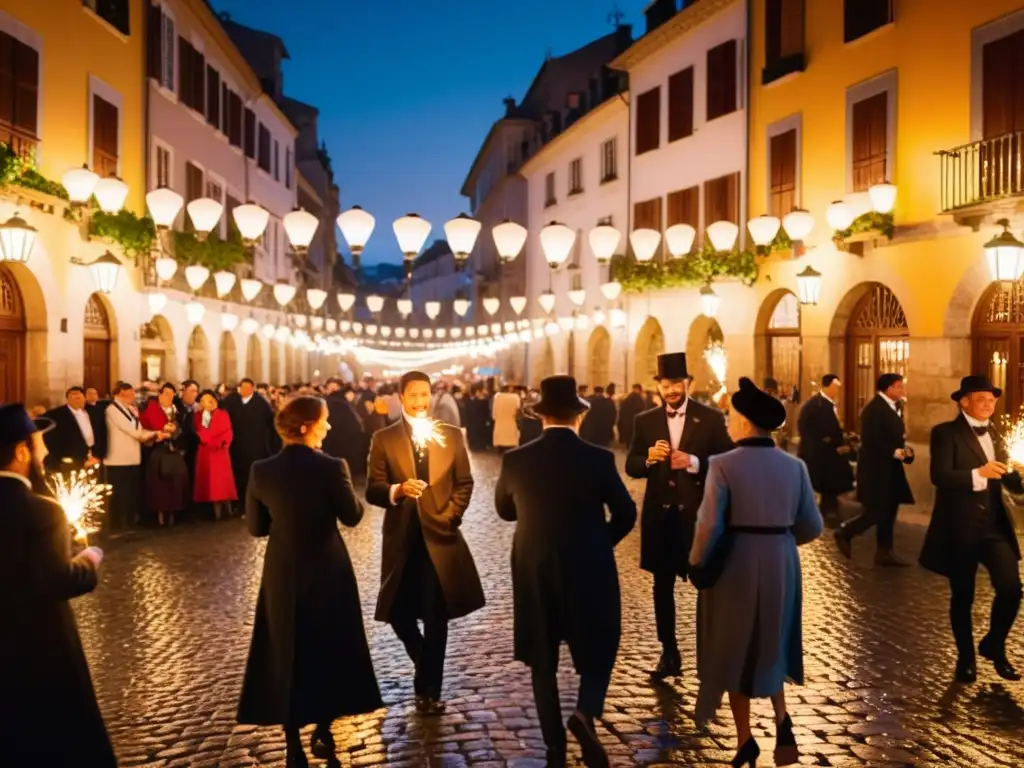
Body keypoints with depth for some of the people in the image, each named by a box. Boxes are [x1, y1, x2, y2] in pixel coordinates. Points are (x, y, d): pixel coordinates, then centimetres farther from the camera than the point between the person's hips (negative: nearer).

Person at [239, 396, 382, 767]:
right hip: (328, 572, -2)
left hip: (282, 575, 2)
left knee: (286, 654, 14)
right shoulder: (331, 467, -17)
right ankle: (323, 731, 27)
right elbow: (352, 516, -6)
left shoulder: (261, 471, -8)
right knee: (330, 649, 18)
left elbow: (255, 526, 1)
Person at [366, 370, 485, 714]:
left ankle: (430, 689, 15)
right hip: (401, 538, 1)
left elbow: (464, 483, 8)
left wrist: (449, 516, -6)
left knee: (436, 617, 1)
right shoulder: (384, 439, 2)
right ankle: (426, 668, 37)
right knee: (399, 613, 7)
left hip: (439, 536, 0)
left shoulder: (452, 435, 5)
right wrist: (398, 490, -23)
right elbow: (373, 489, -3)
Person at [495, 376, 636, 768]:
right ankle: (585, 713, -12)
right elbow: (626, 514, -1)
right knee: (598, 651, 14)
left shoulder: (516, 460, -7)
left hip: (535, 574, 2)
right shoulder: (598, 458, -11)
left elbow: (504, 509, 9)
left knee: (543, 662, 15)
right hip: (590, 572, -2)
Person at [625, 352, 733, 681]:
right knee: (663, 586, 11)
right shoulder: (644, 421, 4)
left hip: (699, 513, -3)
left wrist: (694, 462, -21)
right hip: (660, 514, 3)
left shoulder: (711, 418, -3)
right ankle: (669, 653, 24)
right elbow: (631, 467, 3)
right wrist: (649, 459, -18)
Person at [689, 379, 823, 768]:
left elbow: (709, 526, -19)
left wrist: (697, 564, -1)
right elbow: (812, 527, 1)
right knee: (771, 647, 25)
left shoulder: (723, 465, -17)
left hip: (735, 568, -4)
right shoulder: (794, 466, -2)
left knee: (734, 651, 13)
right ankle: (782, 720, 7)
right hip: (781, 568, 4)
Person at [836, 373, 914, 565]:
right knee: (877, 512, -6)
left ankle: (884, 552, 19)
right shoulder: (874, 409, -18)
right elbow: (871, 441, -23)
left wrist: (904, 450, -2)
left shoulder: (893, 407, 12)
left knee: (889, 511, 11)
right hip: (877, 468, -10)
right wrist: (894, 453, -22)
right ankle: (844, 533, 14)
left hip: (890, 468, 10)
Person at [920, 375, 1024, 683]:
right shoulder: (946, 433, -8)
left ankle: (994, 645, 20)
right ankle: (966, 658, 28)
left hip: (995, 525, 5)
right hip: (960, 527, -5)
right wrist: (977, 474, -31)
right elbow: (939, 476, -21)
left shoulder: (994, 434, 12)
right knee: (962, 596, 9)